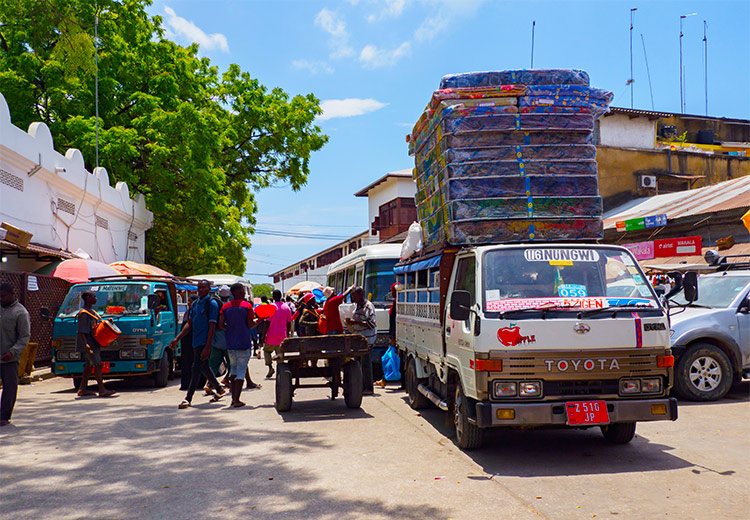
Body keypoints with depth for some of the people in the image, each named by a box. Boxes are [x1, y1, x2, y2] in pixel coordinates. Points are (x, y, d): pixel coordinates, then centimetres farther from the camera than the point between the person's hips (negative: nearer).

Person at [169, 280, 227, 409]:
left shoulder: (212, 303, -10)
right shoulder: (195, 304, 14)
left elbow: (212, 327, -15)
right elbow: (189, 324, 17)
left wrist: (207, 347, -20)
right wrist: (177, 339, 9)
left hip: (204, 342, -8)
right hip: (196, 341, 8)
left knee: (197, 368, -8)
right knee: (204, 368, 16)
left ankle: (188, 398, -5)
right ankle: (219, 389, 32)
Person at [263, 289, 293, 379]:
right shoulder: (286, 307, 5)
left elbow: (268, 322, -11)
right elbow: (289, 323, 9)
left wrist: (264, 334, -6)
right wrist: (287, 334, 20)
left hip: (272, 335, -4)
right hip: (282, 336, 4)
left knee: (266, 350, 13)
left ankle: (270, 367, -4)